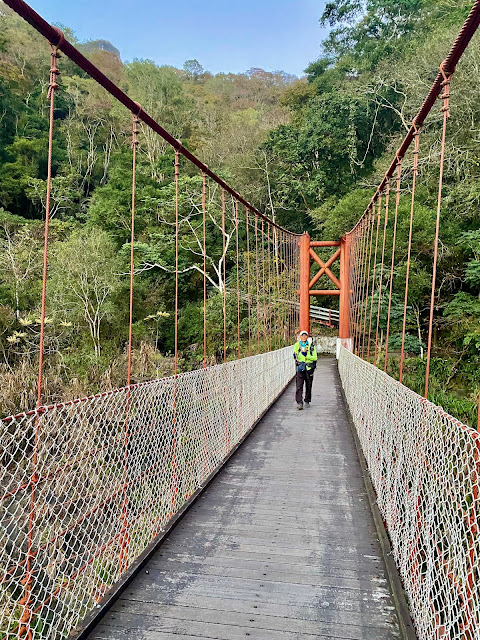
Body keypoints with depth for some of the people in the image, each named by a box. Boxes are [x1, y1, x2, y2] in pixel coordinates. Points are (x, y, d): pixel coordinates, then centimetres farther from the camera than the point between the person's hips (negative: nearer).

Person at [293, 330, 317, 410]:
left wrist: (306, 355, -16)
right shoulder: (297, 345, 4)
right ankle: (299, 403, -14)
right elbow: (295, 356, 9)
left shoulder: (311, 345, 2)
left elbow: (315, 358, -3)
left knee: (308, 385, 10)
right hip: (300, 367, -1)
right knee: (299, 386, -11)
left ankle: (307, 401, 26)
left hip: (309, 368, 1)